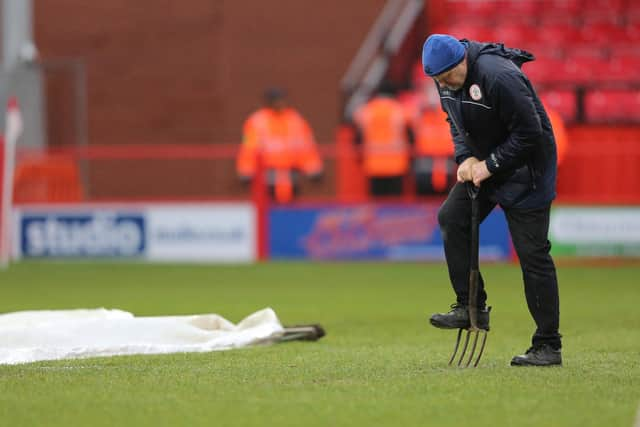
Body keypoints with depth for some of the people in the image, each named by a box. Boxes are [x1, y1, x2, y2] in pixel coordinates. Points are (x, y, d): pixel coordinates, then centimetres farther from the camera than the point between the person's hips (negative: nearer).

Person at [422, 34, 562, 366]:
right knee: (452, 217, -3)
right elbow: (456, 121, 12)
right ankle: (472, 307, 6)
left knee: (532, 252, -8)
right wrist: (466, 157, -5)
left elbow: (529, 133, -26)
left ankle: (548, 346, -3)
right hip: (484, 163, 8)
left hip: (526, 167, -8)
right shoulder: (448, 77, -3)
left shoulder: (499, 77, -30)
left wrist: (490, 165, -20)